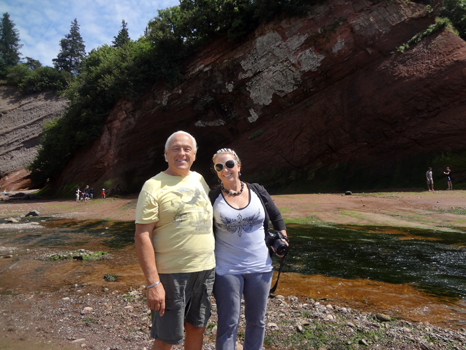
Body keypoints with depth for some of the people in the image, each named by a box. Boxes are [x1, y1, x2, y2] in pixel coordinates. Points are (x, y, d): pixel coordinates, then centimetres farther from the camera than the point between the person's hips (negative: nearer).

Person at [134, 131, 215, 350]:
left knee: (197, 327, 19)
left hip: (206, 270, 5)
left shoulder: (200, 180, 7)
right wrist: (153, 282, -20)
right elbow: (142, 236, -15)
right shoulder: (154, 186, -11)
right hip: (171, 274, -5)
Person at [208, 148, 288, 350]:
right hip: (226, 270, -2)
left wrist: (282, 239, 3)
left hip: (260, 267, 3)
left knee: (256, 320, 18)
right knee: (228, 324, 7)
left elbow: (276, 216, 13)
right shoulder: (213, 198, -5)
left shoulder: (258, 192, 0)